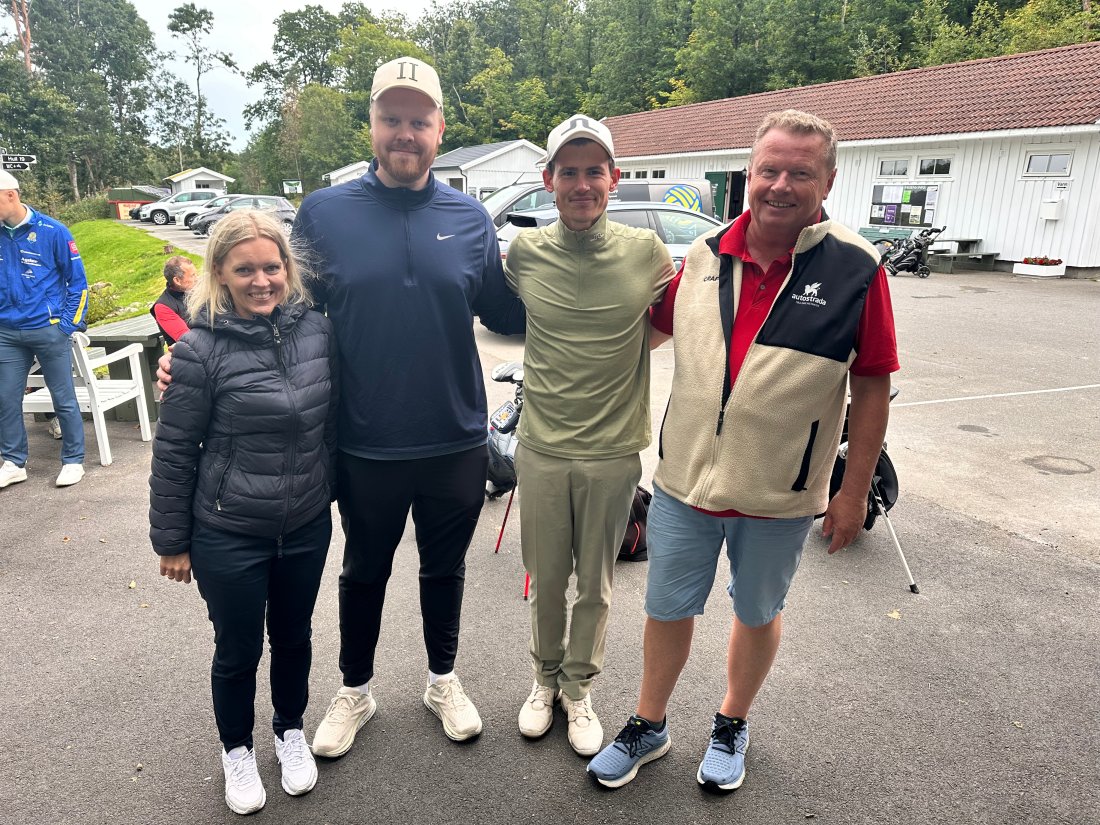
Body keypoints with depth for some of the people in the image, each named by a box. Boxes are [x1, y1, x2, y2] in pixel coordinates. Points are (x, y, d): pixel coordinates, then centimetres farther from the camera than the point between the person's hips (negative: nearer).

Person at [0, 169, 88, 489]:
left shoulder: (52, 231, -8)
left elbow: (78, 281, -3)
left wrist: (68, 325, -7)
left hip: (49, 331, -4)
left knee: (63, 399, 5)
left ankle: (73, 460, 18)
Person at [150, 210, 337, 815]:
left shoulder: (317, 330, -5)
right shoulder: (200, 350, -16)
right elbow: (173, 453, -9)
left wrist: (329, 491, 12)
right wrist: (171, 541, -3)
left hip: (307, 527, 3)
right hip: (228, 538, -3)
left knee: (293, 637, 21)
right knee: (238, 650, 15)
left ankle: (291, 732, 47)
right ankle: (236, 750, 43)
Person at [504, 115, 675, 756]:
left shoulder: (647, 252, -6)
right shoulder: (524, 253, -4)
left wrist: (624, 354, 0)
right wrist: (569, 358, 7)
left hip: (615, 451, -1)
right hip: (542, 449, 1)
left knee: (595, 586, 15)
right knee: (546, 581, 17)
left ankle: (580, 688, 38)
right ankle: (545, 678, 41)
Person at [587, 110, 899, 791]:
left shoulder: (856, 268, -11)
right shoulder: (706, 254, -2)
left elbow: (873, 385, -7)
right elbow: (657, 326, 16)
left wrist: (855, 491, -6)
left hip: (779, 494, -2)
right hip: (685, 479, 3)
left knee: (758, 613, 20)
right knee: (668, 609, 16)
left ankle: (733, 725, 45)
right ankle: (649, 727, 39)